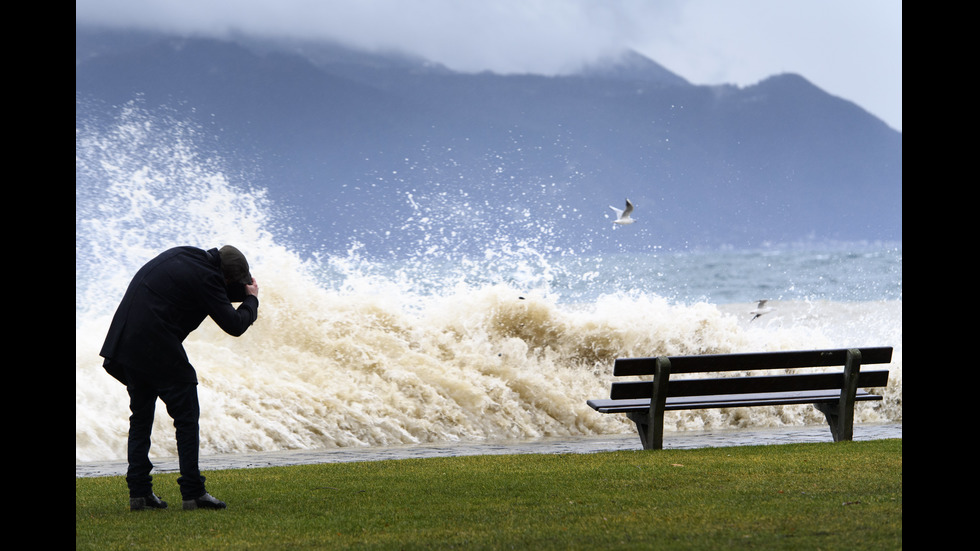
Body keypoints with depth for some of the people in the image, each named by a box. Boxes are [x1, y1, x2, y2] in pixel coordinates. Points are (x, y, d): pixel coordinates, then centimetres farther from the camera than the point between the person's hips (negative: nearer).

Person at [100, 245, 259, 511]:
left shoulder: (183, 255, 16)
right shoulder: (205, 277, -11)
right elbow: (233, 325, -10)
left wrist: (243, 291, 17)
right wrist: (251, 299, 6)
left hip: (125, 343, 9)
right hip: (157, 349, -9)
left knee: (140, 417, 16)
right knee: (187, 417, 0)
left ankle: (138, 492, 14)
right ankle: (193, 493, -1)